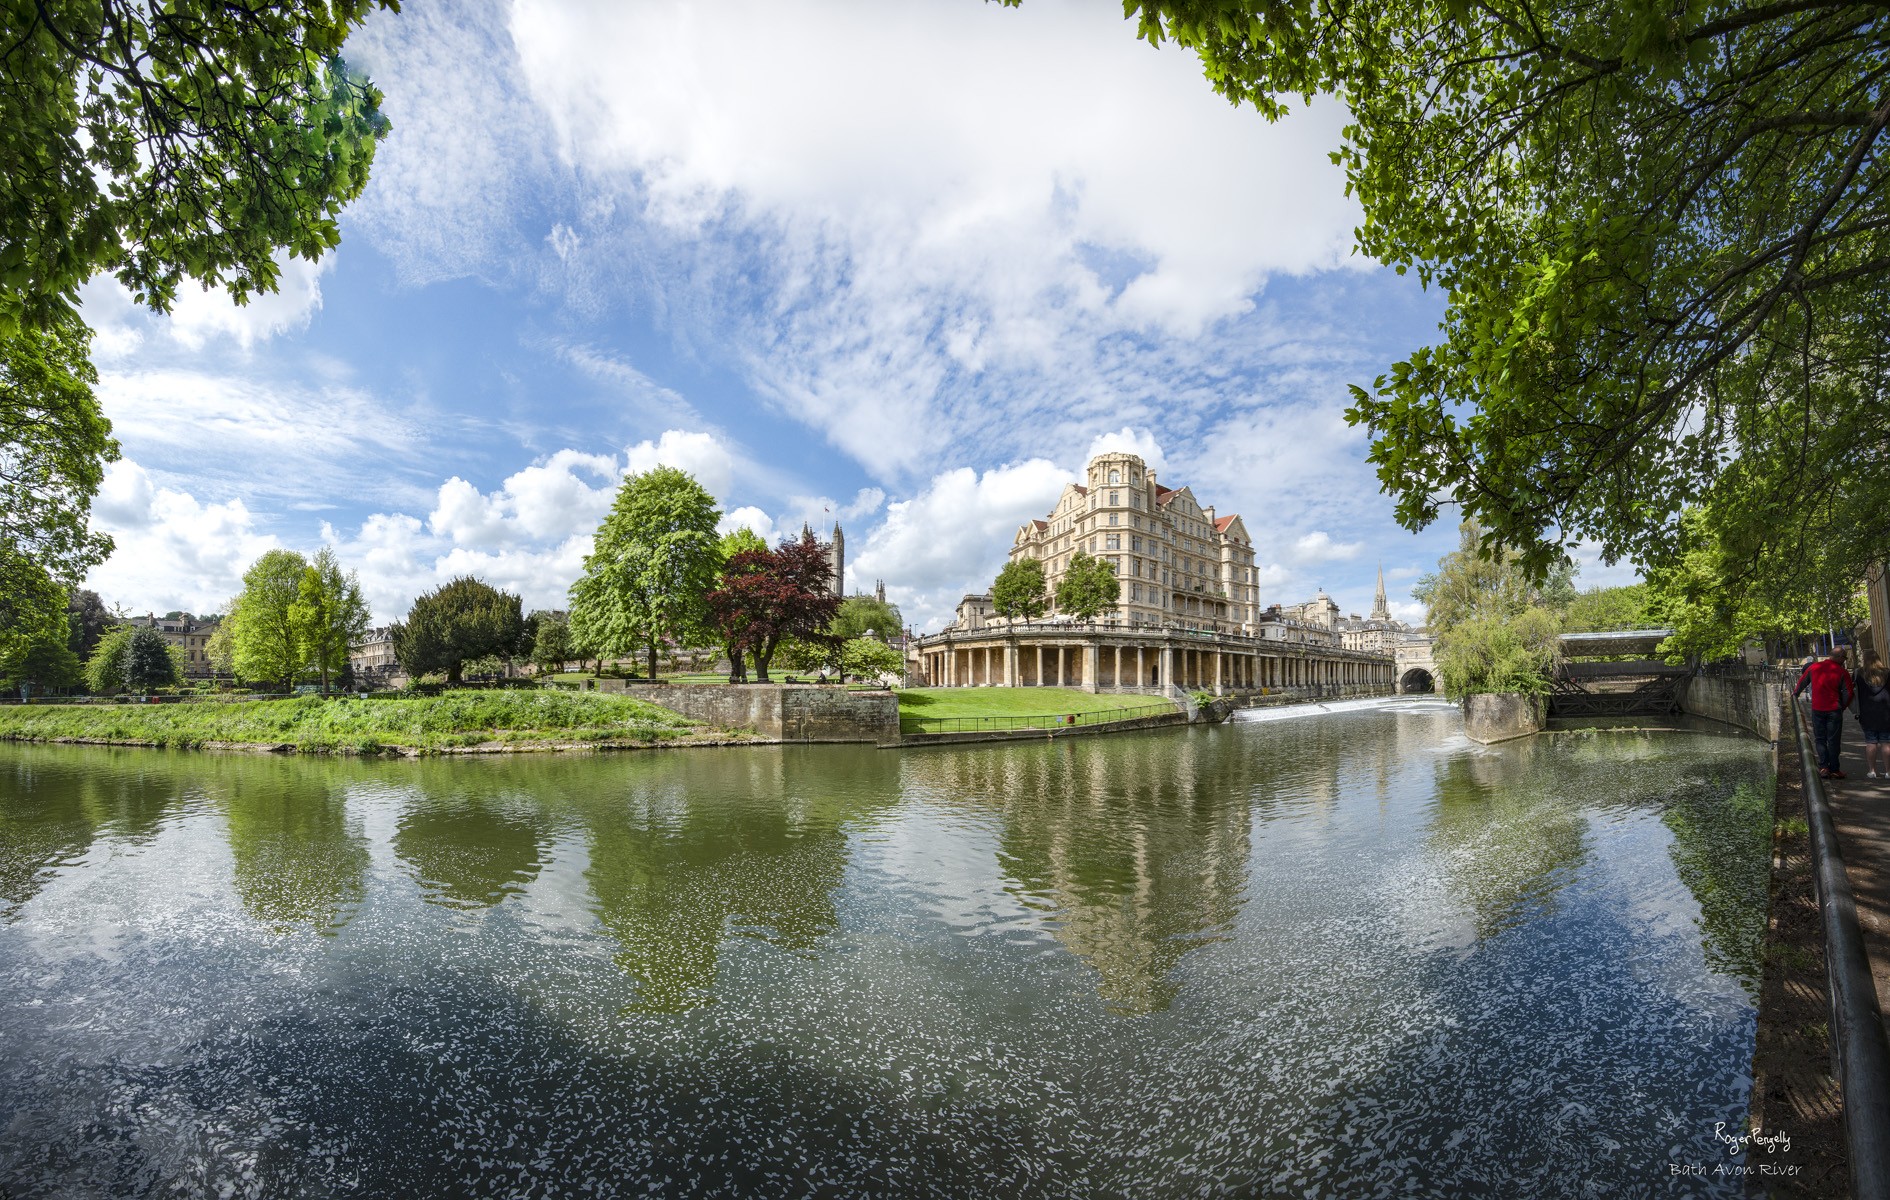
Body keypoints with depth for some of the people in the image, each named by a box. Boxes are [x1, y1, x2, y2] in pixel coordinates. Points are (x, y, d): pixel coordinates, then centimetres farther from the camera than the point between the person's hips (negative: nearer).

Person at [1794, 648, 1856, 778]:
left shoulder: (1814, 667, 1)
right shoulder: (1842, 672, -7)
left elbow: (1802, 681, 15)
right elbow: (1848, 693, -7)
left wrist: (1795, 693, 33)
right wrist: (1842, 707, 10)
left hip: (1817, 710, 2)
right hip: (1834, 710, -2)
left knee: (1820, 739, 9)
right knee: (1833, 741, 4)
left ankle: (1823, 767, 0)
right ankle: (1833, 770, 7)